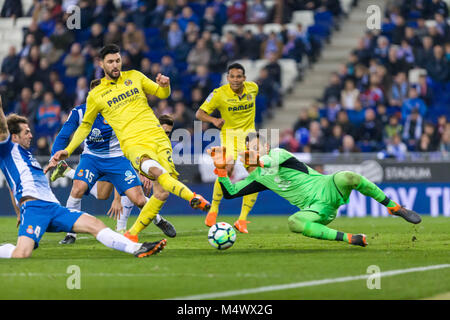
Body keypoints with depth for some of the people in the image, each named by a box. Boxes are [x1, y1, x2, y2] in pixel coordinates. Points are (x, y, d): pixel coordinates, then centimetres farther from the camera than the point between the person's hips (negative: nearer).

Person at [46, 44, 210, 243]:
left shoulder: (134, 77, 15)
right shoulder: (96, 95, 11)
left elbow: (162, 94, 22)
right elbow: (86, 125, 21)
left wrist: (164, 86, -3)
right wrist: (67, 151, 13)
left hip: (157, 137, 3)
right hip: (133, 143, -3)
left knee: (162, 193, -10)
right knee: (156, 170, -37)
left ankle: (132, 234, 3)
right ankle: (192, 197, -49)